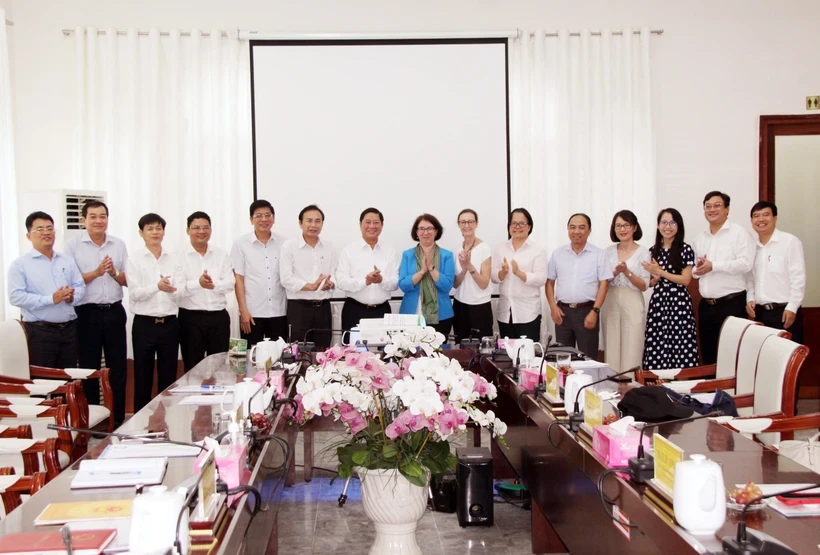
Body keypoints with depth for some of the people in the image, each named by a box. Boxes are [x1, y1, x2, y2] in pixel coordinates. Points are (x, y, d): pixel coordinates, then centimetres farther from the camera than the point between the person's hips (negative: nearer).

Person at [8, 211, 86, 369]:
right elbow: (16, 296, -11)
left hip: (70, 329, 5)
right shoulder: (20, 264, -2)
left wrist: (72, 297, -11)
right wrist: (50, 299, -18)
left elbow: (80, 286, 12)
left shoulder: (68, 261, 14)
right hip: (39, 331, -5)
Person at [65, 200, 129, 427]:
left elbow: (128, 280, 8)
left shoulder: (119, 244, 8)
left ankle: (118, 418, 17)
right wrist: (96, 272, -18)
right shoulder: (74, 244, -2)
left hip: (114, 312, 3)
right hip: (87, 313, -3)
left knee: (118, 367, 7)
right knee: (89, 368, 7)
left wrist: (115, 274, -11)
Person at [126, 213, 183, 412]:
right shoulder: (134, 260, 0)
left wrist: (170, 289, -25)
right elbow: (134, 293, -10)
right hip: (144, 324, -2)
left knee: (168, 376, 8)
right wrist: (157, 286, -27)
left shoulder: (173, 260, 7)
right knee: (143, 376, 5)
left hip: (169, 323, 2)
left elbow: (180, 292, -2)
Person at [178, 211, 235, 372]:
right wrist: (197, 284, -31)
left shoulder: (221, 255, 8)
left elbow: (230, 283, -2)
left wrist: (214, 284, -22)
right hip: (191, 318, -3)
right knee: (193, 367, 6)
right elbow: (177, 289, -13)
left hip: (219, 317, 3)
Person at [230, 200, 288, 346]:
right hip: (252, 312, -2)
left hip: (279, 312, 2)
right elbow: (238, 279, -1)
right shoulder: (241, 244, 1)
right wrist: (243, 311, -7)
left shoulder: (283, 243, 5)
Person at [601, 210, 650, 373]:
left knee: (631, 352, -4)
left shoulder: (643, 252, -1)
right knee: (611, 350, 4)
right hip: (610, 303, 3)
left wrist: (627, 271, -17)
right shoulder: (609, 251, 8)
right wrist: (615, 273, -12)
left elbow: (644, 286, -4)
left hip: (632, 304, -3)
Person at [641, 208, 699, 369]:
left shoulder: (685, 250, -1)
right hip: (658, 302, 4)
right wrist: (656, 278, -7)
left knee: (680, 346, -6)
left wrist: (661, 272, -9)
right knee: (657, 348, 1)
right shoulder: (653, 251, 11)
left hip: (679, 302, -4)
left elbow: (686, 279, -6)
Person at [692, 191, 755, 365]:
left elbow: (745, 263, -16)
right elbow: (692, 268, 18)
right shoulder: (700, 238, 16)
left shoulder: (739, 233, -4)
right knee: (708, 355, 11)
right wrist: (697, 269, -5)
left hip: (732, 304, -6)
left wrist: (713, 266, -18)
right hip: (706, 305, 6)